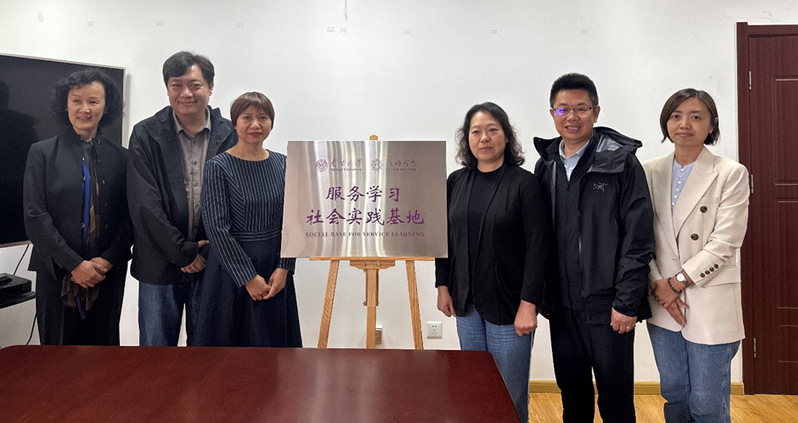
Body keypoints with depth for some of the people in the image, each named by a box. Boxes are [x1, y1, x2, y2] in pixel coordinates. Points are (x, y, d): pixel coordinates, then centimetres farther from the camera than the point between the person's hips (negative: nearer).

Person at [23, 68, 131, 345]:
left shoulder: (120, 156, 6)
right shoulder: (43, 153, 2)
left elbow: (130, 216, 4)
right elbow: (35, 216, -5)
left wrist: (108, 260, -9)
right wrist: (75, 264, -11)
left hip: (109, 274, 2)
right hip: (58, 275, -1)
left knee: (105, 344, 8)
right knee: (58, 345, 5)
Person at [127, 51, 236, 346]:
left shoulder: (230, 136, 0)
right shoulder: (145, 134, 0)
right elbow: (145, 204, -7)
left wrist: (207, 253, -9)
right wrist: (183, 252, -10)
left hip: (211, 263, 1)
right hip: (160, 265, 0)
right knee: (155, 344, 9)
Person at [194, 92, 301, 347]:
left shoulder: (282, 165, 4)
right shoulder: (219, 167, -9)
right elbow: (217, 228, -13)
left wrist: (284, 269, -6)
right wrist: (248, 277, -13)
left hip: (275, 270, 4)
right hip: (231, 266, -4)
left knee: (275, 337, 13)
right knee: (230, 339, 7)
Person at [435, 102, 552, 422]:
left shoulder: (524, 183, -9)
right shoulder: (456, 182, 6)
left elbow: (537, 247, -12)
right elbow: (445, 238, 12)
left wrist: (528, 304, -15)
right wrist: (443, 286, 9)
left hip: (509, 305, -4)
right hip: (466, 303, 5)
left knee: (510, 395, 5)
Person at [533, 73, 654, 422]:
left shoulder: (621, 163, -8)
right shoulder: (546, 166, 8)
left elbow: (638, 240, -11)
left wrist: (627, 303, -14)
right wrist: (540, 294, 7)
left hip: (606, 306, -5)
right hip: (562, 305, 5)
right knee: (572, 394, 18)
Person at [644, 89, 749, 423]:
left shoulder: (731, 174, -5)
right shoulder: (650, 172, 6)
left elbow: (724, 242, -11)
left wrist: (677, 282, -12)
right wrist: (659, 285, -8)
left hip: (709, 304, -3)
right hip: (662, 302, 4)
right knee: (674, 395, 15)